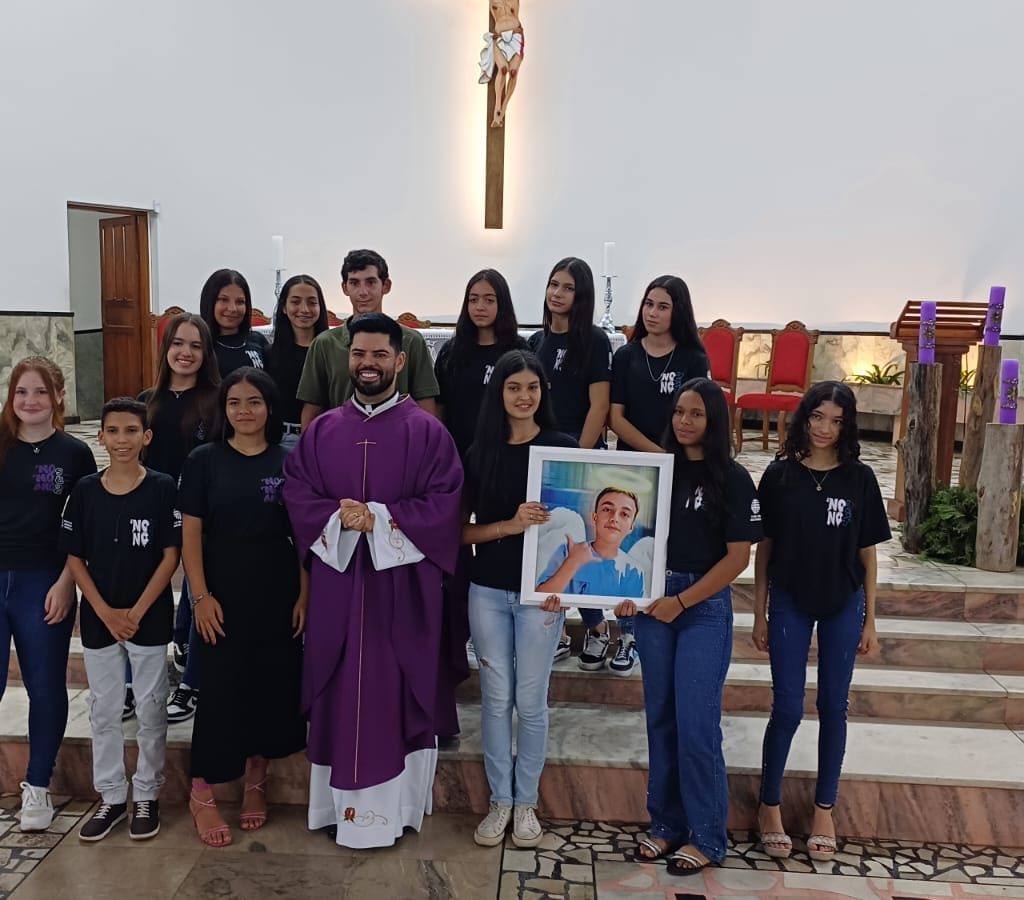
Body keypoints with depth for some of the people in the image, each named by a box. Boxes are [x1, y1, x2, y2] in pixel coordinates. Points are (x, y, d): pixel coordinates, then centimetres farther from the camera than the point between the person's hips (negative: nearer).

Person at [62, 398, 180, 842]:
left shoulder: (162, 488, -8)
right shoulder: (85, 490, -1)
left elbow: (170, 556, -8)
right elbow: (75, 559, 1)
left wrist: (136, 612, -13)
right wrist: (105, 612, -8)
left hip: (149, 618, -2)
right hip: (98, 618, 3)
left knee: (150, 709, 7)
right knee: (103, 710, 12)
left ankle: (146, 795, 23)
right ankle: (111, 796, 26)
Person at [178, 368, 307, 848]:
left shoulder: (289, 462, 2)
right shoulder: (204, 460, -1)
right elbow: (191, 533, -3)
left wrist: (304, 594, -2)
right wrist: (201, 596, -9)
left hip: (278, 597, 2)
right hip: (223, 597, -2)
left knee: (272, 688, 7)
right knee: (221, 690, 0)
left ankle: (255, 779, 26)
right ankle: (202, 794, 15)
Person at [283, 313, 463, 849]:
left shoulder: (427, 431, -1)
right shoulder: (322, 430, 8)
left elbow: (443, 503, -7)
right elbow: (296, 493, 4)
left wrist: (381, 517, -17)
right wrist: (337, 516, -15)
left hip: (403, 583, -2)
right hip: (336, 580, 3)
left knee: (397, 689, 4)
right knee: (338, 691, 8)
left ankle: (392, 806, 16)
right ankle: (340, 803, 21)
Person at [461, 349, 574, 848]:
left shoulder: (563, 447, -3)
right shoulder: (479, 453, 2)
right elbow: (462, 531, 0)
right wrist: (511, 525, -16)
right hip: (488, 592, 2)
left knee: (530, 701, 7)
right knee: (496, 698, 9)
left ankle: (526, 802, 24)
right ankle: (499, 800, 24)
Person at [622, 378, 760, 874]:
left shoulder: (732, 479, -6)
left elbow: (737, 557, -8)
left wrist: (681, 601, -13)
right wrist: (628, 590, -5)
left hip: (705, 607, -4)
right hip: (652, 602, 4)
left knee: (696, 723, -1)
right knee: (660, 717, 11)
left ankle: (706, 836, 15)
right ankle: (666, 823, 25)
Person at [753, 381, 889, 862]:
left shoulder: (859, 479, -2)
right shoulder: (780, 475, -4)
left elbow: (867, 553, 2)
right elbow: (763, 548, 0)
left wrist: (869, 620, 2)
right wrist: (759, 614, 0)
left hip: (843, 605, 1)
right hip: (789, 603, -1)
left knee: (833, 706, 9)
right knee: (787, 707, 1)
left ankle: (824, 810, 23)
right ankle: (770, 805, 18)